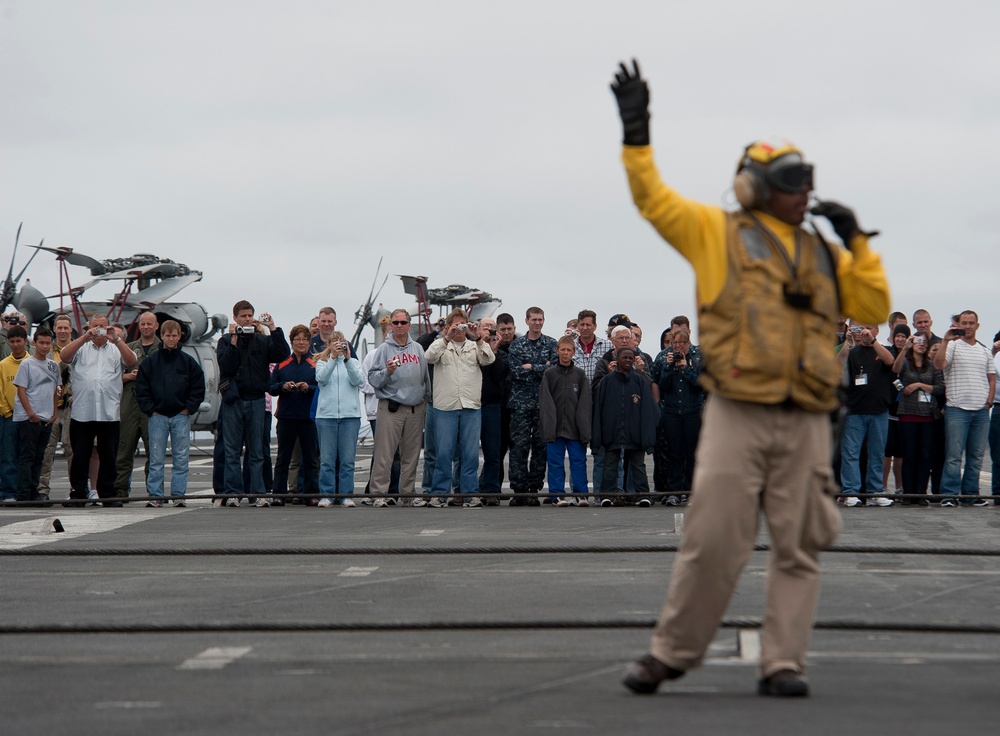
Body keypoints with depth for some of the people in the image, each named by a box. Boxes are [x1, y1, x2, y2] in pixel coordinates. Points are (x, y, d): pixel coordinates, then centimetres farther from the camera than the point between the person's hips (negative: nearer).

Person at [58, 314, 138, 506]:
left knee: (109, 456, 4)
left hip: (109, 413, 0)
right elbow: (64, 356, -6)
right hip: (82, 413, 0)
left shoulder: (116, 349, 13)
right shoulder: (81, 348, 12)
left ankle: (108, 494, 10)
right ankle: (77, 493, 8)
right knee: (80, 456, 3)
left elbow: (131, 362, -4)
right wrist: (85, 337, -14)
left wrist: (117, 340, -15)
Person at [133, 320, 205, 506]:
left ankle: (178, 494, 7)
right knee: (156, 459, -1)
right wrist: (149, 409, -4)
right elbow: (141, 387, 4)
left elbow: (198, 387, 8)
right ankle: (155, 495, 3)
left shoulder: (188, 361, 5)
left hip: (181, 416, 1)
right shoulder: (150, 361, 3)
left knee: (181, 459, 1)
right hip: (157, 416, -1)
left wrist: (189, 408, -1)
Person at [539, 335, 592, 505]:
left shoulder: (580, 374, 7)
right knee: (556, 462, 2)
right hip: (555, 427, 0)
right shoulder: (549, 374, 5)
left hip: (575, 428, 0)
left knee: (579, 461, 0)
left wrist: (584, 428, -4)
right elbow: (544, 402, 1)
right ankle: (558, 495, 8)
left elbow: (585, 402, 4)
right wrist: (548, 426, -9)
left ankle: (581, 494, 5)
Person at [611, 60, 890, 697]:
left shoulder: (823, 255, 18)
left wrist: (856, 241, 7)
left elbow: (874, 308, 16)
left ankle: (783, 664, 7)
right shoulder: (718, 233, 7)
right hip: (738, 414, -4)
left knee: (799, 548, 2)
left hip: (806, 421, 4)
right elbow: (653, 199, 1)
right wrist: (637, 134, -9)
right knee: (713, 542, -4)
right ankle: (672, 653, 9)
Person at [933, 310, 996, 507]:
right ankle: (949, 495, -5)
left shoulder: (985, 350, 16)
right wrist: (945, 341, -21)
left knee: (976, 456, 7)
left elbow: (992, 379, 19)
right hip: (957, 409, -5)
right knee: (954, 455, -7)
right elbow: (938, 365, -15)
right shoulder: (953, 345, 1)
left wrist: (989, 402, 6)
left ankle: (971, 494, 13)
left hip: (981, 411, 5)